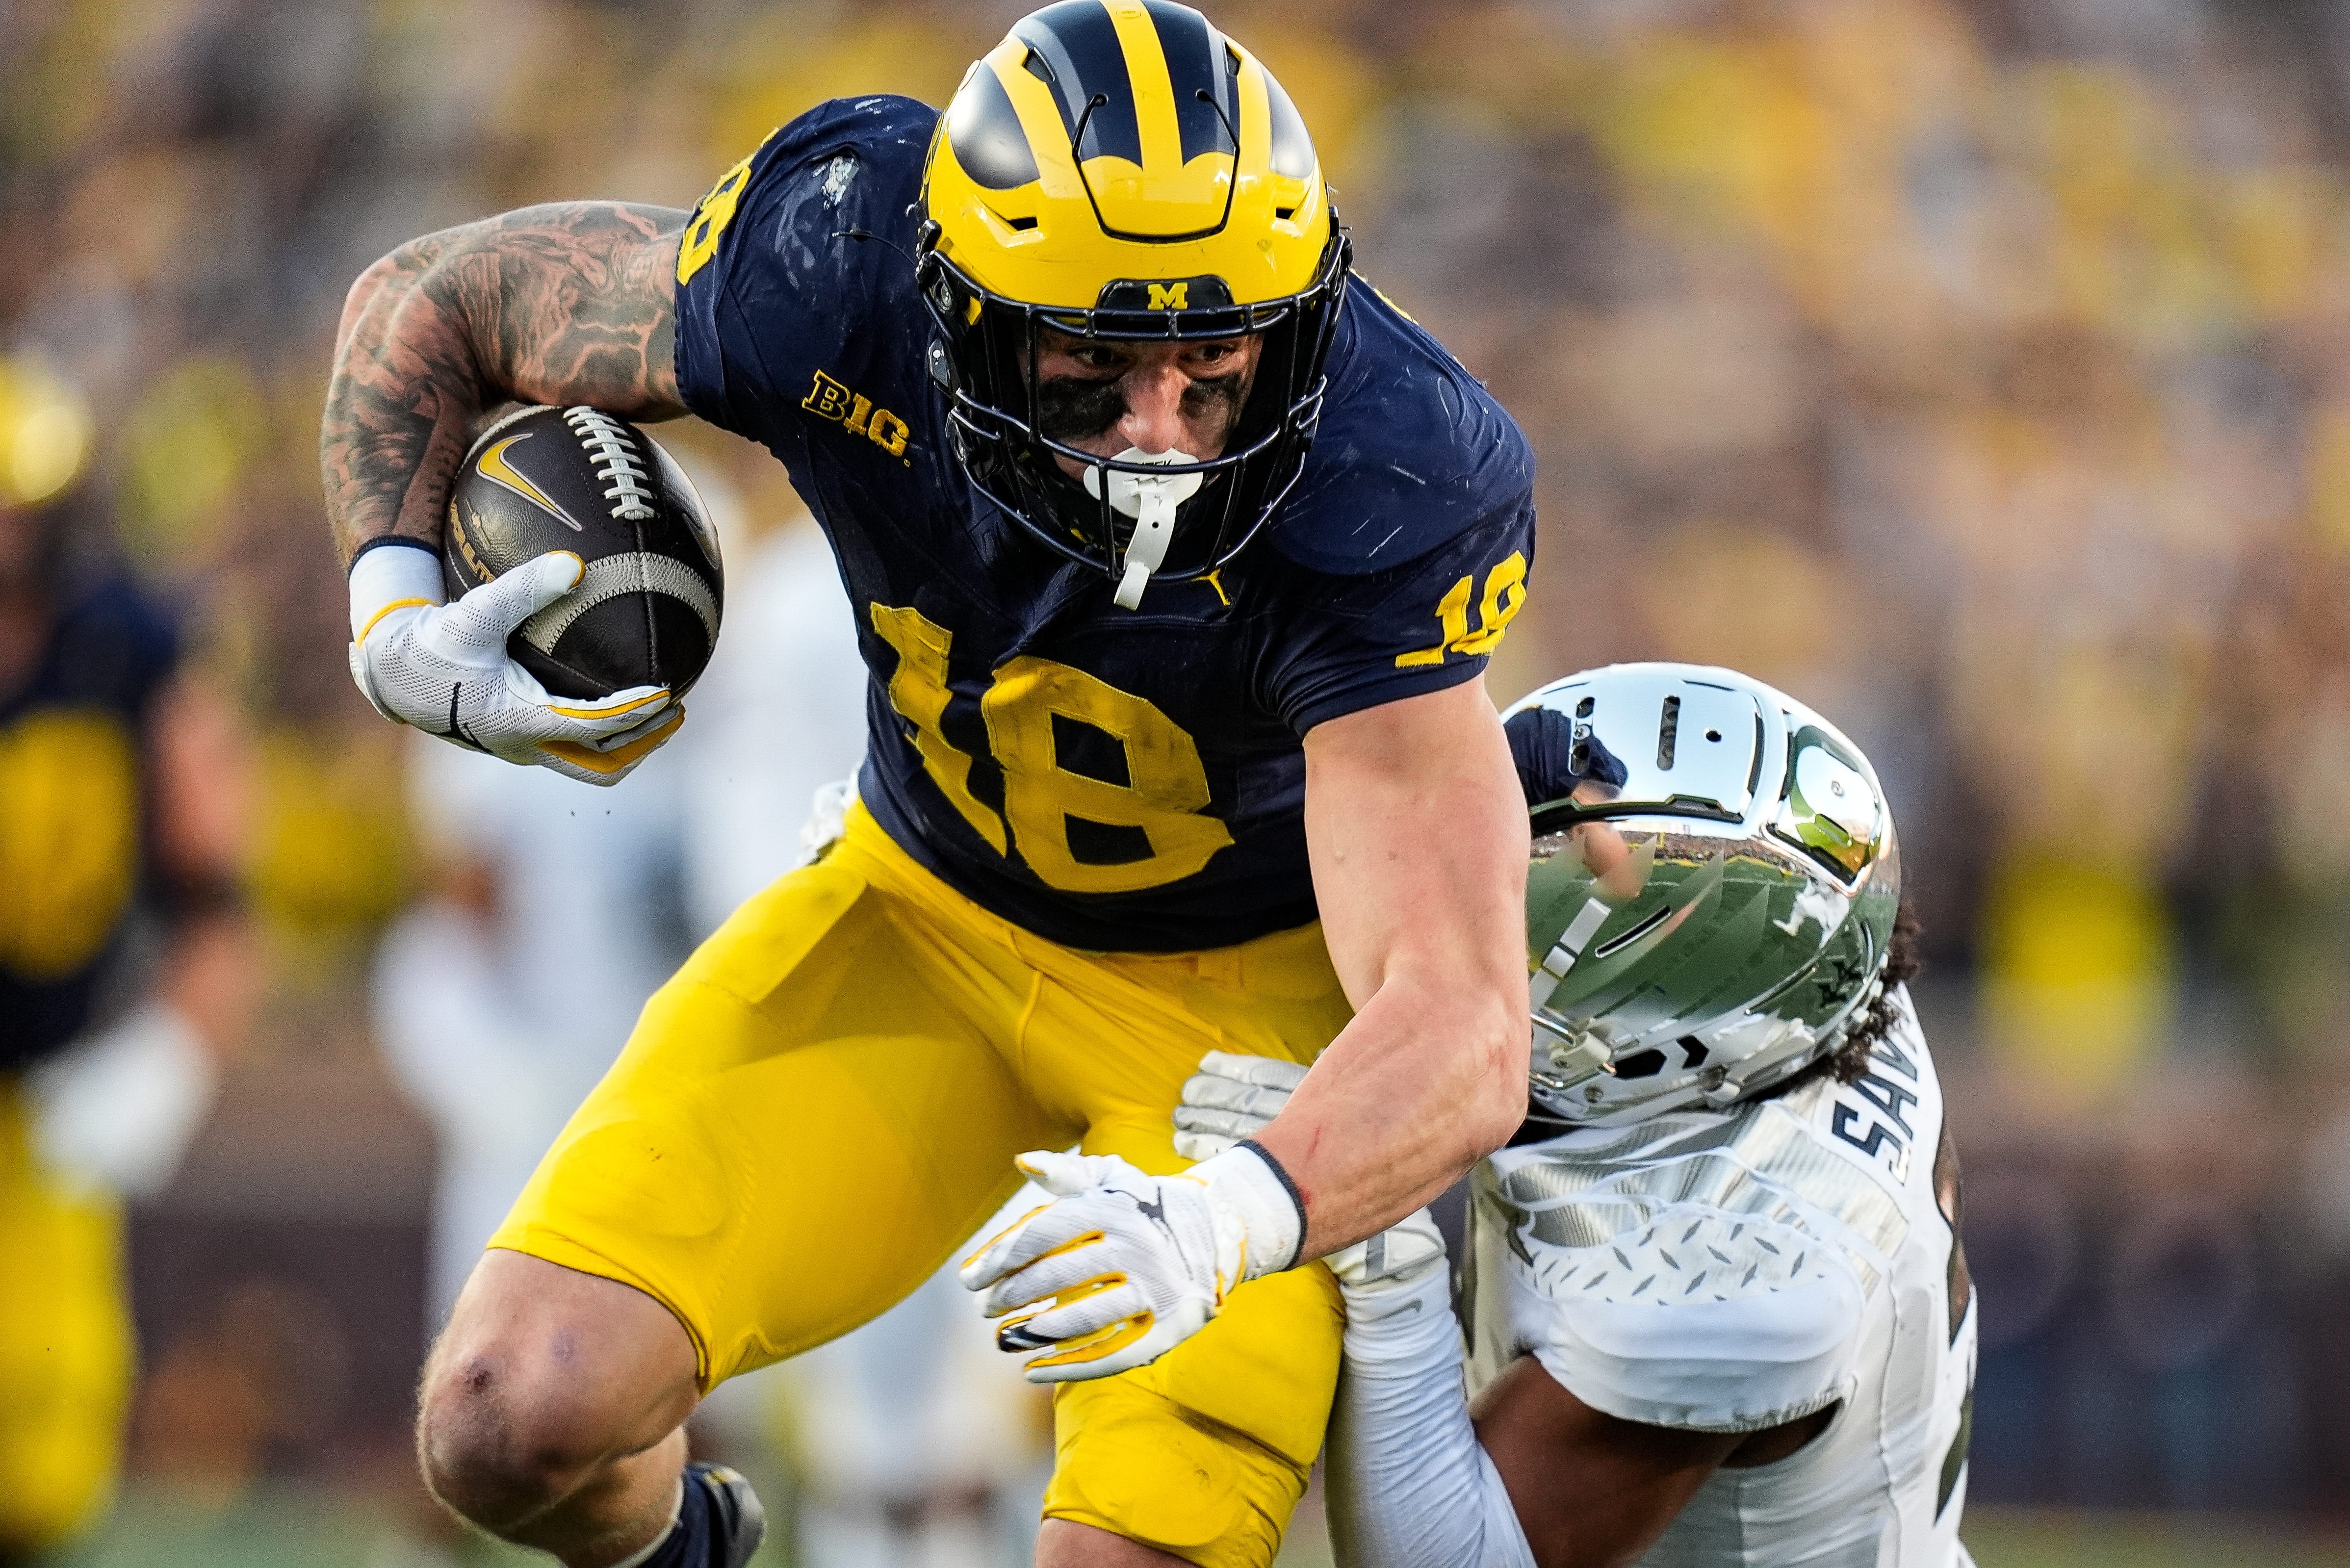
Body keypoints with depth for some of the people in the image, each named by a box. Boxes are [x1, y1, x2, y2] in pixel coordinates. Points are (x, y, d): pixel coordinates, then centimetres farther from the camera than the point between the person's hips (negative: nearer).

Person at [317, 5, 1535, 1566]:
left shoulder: (1388, 501, -35)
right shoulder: (827, 267, -27)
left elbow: (1461, 1044, -40)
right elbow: (429, 306, -6)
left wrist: (1229, 1218, -59)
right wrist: (397, 616, -22)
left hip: (1255, 982, -3)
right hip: (930, 907, 3)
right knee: (515, 1421, -12)